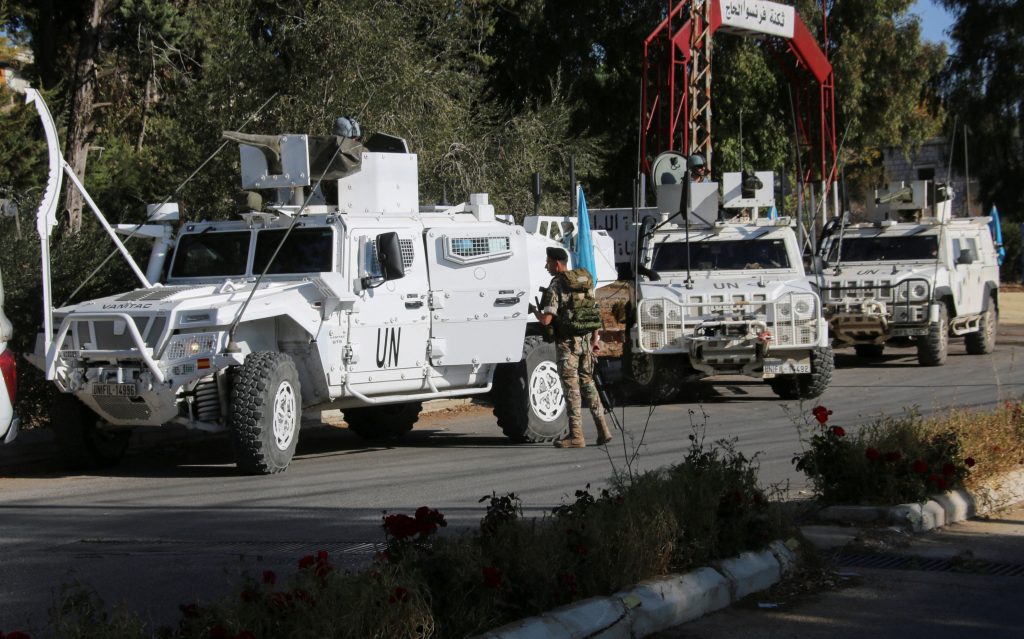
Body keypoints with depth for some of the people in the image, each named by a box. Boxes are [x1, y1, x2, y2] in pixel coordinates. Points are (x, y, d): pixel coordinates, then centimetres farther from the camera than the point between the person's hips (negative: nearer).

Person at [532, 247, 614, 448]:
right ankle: (602, 429, 11)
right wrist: (595, 337, 17)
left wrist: (534, 311, 2)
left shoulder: (555, 287, -13)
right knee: (587, 383, 15)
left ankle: (576, 435, -1)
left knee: (571, 387, -2)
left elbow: (546, 320, -18)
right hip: (585, 340, 7)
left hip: (567, 342, -7)